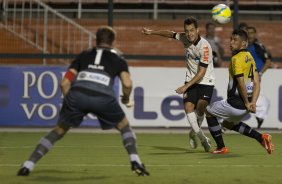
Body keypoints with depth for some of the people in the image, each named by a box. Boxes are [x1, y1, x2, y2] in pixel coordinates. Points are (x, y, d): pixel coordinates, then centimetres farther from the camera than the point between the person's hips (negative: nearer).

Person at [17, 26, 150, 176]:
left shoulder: (83, 56, 31)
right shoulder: (118, 60, 26)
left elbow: (64, 83, 21)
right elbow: (127, 84, 8)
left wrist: (71, 101, 33)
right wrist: (126, 99, 28)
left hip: (76, 95, 2)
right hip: (103, 98, -2)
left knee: (59, 131, 19)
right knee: (124, 127, 24)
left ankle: (28, 166, 11)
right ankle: (135, 162, 8)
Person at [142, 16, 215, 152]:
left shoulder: (204, 47, -25)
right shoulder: (184, 38, -6)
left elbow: (201, 72, -25)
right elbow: (170, 34, 17)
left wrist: (185, 87, -26)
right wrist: (152, 32, 23)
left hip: (206, 81, -5)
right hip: (191, 79, 5)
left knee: (200, 107, -20)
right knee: (188, 106, -13)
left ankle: (194, 133, 8)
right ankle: (201, 137, 0)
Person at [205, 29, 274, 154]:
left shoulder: (236, 59, -16)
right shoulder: (249, 57, 11)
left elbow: (241, 84, -21)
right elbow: (256, 83, 7)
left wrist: (247, 103, -12)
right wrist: (253, 102, -1)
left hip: (235, 104, -8)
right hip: (246, 104, 8)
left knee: (209, 111, 14)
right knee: (228, 123, 30)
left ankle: (221, 147, 13)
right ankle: (261, 138, 16)